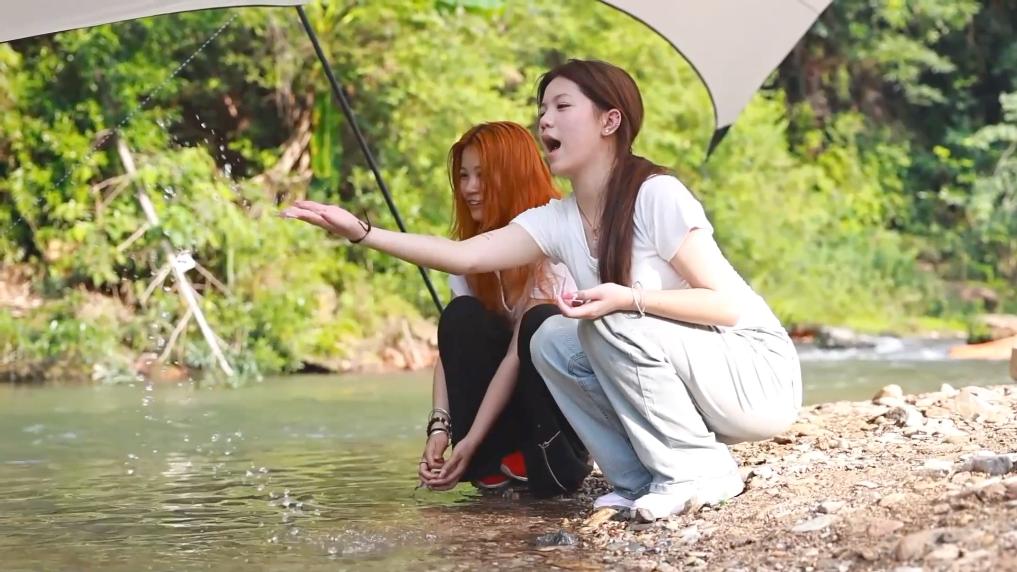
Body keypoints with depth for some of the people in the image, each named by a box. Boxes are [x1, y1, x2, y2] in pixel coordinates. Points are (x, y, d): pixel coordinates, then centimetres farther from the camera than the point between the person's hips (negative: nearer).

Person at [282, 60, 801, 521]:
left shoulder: (656, 195, -21)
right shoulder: (557, 220, 0)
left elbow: (726, 304, -23)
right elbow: (465, 255, -11)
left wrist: (629, 299, -35)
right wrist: (360, 231, -19)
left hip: (757, 375, -7)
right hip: (678, 380, 7)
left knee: (613, 323, -26)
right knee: (550, 341, -5)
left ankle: (701, 469, -13)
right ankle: (643, 480, -1)